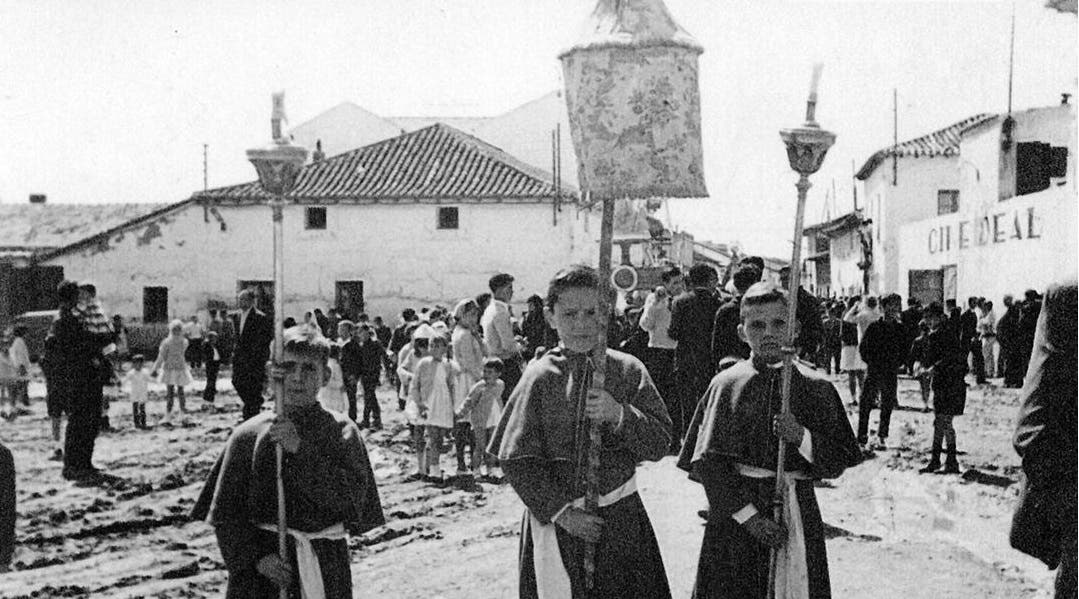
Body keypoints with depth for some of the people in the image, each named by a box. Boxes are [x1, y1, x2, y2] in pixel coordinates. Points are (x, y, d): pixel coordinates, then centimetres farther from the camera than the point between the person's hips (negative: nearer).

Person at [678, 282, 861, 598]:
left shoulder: (815, 388, 2)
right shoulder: (727, 385, -2)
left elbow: (839, 462, 1)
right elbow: (708, 463, -7)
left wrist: (802, 437, -17)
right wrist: (748, 515, -13)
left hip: (797, 511, 1)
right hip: (735, 514, -1)